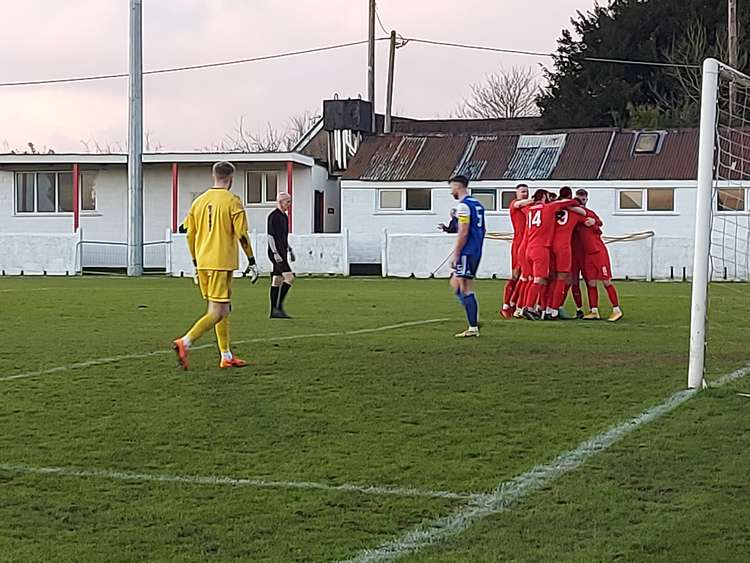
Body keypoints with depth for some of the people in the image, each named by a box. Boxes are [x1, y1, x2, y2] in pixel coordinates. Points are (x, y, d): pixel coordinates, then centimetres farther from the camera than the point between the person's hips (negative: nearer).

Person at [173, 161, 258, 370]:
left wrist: (196, 262, 21)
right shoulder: (232, 201, -7)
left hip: (203, 263, 7)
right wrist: (252, 261, -2)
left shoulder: (199, 200, 11)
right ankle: (185, 342, -22)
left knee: (224, 309, 16)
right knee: (216, 313, -6)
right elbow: (242, 235, -10)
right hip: (222, 263, -7)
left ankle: (226, 357, 18)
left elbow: (190, 234, 13)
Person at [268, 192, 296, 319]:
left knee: (276, 280, 8)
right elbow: (270, 236, -16)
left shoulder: (284, 216, 16)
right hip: (276, 252, -9)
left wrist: (290, 250, 22)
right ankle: (278, 307, -13)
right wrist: (275, 253, -21)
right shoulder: (273, 216, -12)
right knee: (289, 277, -16)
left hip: (282, 252, 9)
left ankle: (274, 312, 9)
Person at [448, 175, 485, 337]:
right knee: (454, 283, 15)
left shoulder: (463, 205, -13)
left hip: (467, 252, -9)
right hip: (477, 252, 9)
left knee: (465, 289, -7)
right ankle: (473, 319, 9)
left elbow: (463, 233, -18)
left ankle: (473, 327, -8)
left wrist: (455, 255, -15)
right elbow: (483, 229, 21)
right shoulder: (477, 204, 16)